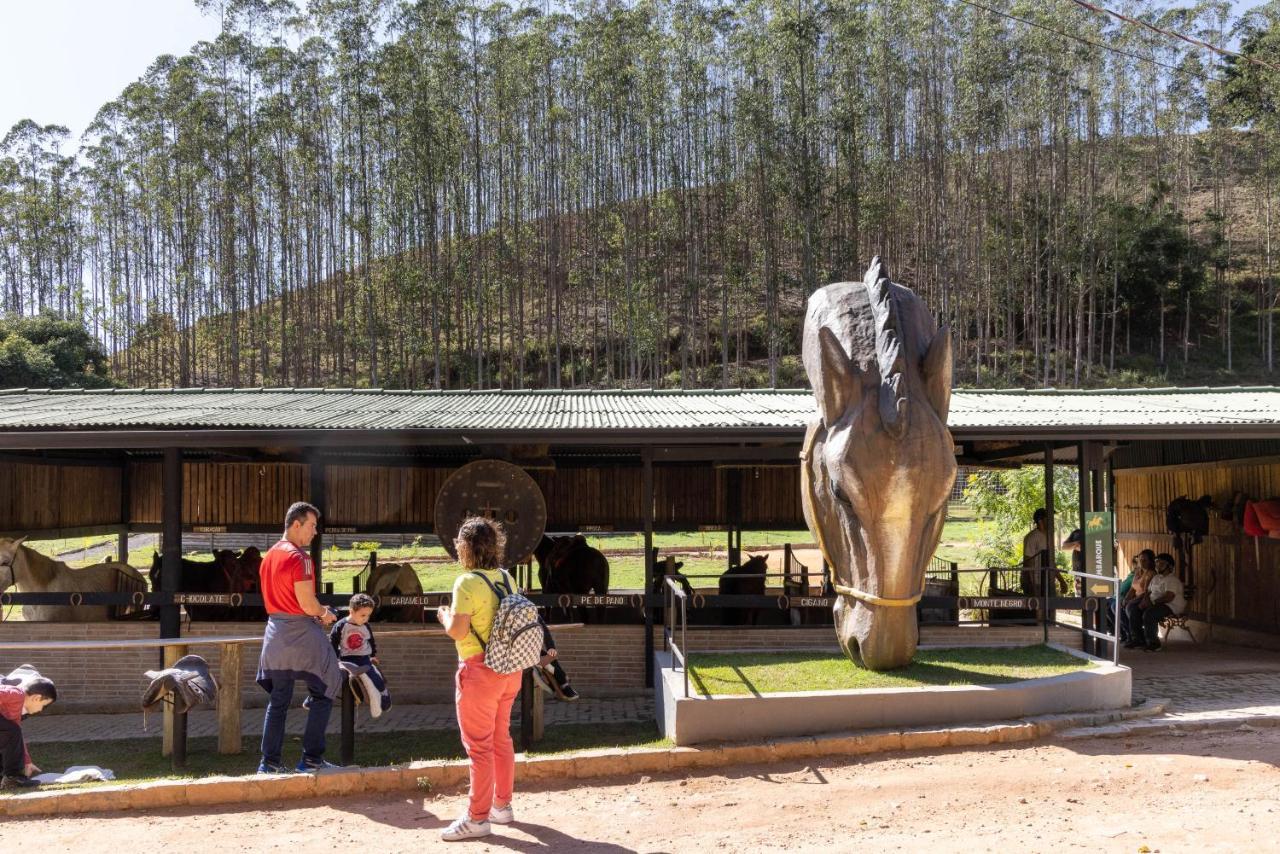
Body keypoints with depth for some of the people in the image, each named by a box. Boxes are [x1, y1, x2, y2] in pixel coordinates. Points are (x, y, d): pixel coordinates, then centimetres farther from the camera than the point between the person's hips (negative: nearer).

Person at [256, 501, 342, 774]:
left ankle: (269, 762, 13)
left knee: (278, 700, 12)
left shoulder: (268, 556, 12)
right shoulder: (299, 557, -16)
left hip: (275, 633, 8)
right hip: (301, 633, -8)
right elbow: (307, 604, -19)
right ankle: (311, 759, 2)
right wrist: (325, 614, 1)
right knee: (323, 693, 3)